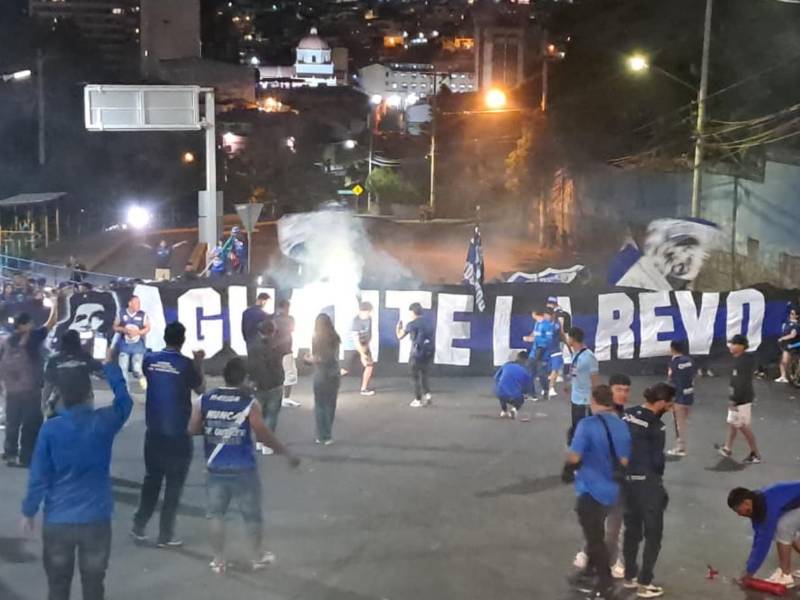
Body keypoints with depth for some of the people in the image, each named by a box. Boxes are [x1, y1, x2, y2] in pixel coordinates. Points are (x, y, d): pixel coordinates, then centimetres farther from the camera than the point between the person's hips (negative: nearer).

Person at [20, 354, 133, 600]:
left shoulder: (50, 429, -11)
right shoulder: (104, 422, -9)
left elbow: (38, 475, -8)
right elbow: (124, 401, 12)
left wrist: (28, 511, 5)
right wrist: (110, 366, 22)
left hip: (57, 520, 0)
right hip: (96, 519, 0)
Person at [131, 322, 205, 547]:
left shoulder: (150, 360, -2)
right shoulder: (186, 364, -13)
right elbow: (200, 389, 2)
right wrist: (199, 363, 12)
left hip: (154, 432, 4)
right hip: (178, 434, -4)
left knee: (151, 480, 18)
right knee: (173, 486, 6)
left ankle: (139, 527, 20)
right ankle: (165, 535, 9)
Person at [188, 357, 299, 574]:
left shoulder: (204, 400, -3)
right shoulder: (249, 403, -12)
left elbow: (192, 430, 1)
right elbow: (263, 435, -13)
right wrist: (287, 453, -2)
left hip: (215, 468, 2)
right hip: (243, 470, -2)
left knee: (215, 513, 14)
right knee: (252, 514, 13)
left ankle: (218, 560, 19)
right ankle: (257, 557, 26)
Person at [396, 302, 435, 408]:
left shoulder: (411, 324, -9)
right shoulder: (428, 322, 8)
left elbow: (400, 336, 1)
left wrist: (398, 327, 22)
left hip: (418, 353, -5)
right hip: (429, 353, 5)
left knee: (416, 377, 8)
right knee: (424, 376, 18)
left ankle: (418, 400, 11)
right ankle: (427, 395, 2)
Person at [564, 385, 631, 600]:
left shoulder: (588, 424, -20)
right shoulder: (622, 426, 0)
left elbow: (574, 457, -21)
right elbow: (624, 461, 3)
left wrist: (567, 469, 0)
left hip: (591, 489, -7)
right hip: (610, 489, 7)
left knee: (595, 537, 6)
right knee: (595, 533, 24)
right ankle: (590, 573, 39)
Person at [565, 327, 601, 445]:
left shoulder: (588, 356, -20)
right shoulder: (575, 354, 7)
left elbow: (595, 379, -17)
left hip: (585, 401, -9)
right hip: (575, 399, 9)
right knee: (575, 428, 17)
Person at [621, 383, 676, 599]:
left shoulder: (627, 415, 1)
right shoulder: (656, 426, -20)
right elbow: (657, 460, -15)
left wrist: (628, 468, 13)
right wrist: (657, 479, 4)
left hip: (626, 480, 7)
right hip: (647, 483, -7)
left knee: (631, 529, 19)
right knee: (653, 534, 6)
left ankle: (630, 576, 30)